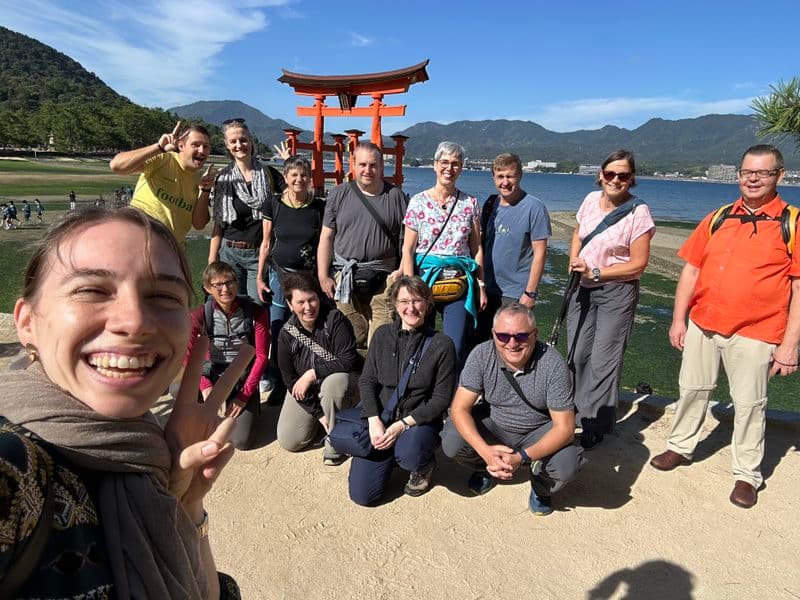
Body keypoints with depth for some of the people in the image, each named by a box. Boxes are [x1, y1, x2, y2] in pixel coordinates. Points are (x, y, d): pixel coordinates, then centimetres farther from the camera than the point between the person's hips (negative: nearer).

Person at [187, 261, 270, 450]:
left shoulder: (255, 312, -13)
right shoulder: (200, 315, -10)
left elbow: (261, 356, -11)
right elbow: (187, 355, -16)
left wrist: (245, 394, -15)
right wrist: (204, 385, -32)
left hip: (244, 376, -2)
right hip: (213, 374, 2)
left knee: (240, 441, -14)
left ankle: (249, 406, 21)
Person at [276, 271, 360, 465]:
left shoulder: (335, 319, -19)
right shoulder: (286, 334, -10)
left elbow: (348, 360, -25)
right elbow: (290, 379, -8)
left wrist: (312, 373, -26)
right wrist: (318, 413, -15)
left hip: (340, 382, -3)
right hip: (305, 391, 4)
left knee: (334, 381, -39)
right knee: (288, 441, -6)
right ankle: (324, 417, 23)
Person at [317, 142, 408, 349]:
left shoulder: (396, 196, 6)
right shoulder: (339, 194, 9)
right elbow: (326, 237, 9)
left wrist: (402, 271, -6)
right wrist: (323, 277, 4)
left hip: (384, 279, -1)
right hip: (346, 278, 2)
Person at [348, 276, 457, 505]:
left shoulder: (442, 344, -8)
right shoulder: (382, 335, 1)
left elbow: (441, 398, -8)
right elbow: (367, 381, 2)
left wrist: (403, 424, -17)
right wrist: (374, 420, -13)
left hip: (419, 420, -2)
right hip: (380, 419, 3)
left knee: (409, 455, -36)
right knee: (361, 495, -6)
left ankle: (424, 466, 3)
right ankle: (392, 456, 25)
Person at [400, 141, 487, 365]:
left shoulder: (470, 203, 8)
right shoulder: (419, 202, 2)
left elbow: (476, 249, 11)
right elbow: (407, 250, -1)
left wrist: (481, 285, 5)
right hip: (426, 280, -1)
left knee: (456, 349, -3)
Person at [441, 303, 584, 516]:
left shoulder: (553, 364, -25)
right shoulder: (481, 355, -21)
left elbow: (564, 428, -23)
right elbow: (459, 409, -21)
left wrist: (522, 457, -37)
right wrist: (485, 451, -37)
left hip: (539, 431, -1)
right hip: (493, 424, 2)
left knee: (567, 465, -29)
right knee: (451, 443, -24)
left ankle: (542, 487, 10)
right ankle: (485, 468, 13)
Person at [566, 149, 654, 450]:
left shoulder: (638, 212, -12)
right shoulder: (591, 199, 3)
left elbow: (638, 264, -12)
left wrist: (595, 272, -17)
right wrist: (574, 263, 1)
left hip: (617, 292, -5)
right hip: (583, 288, 6)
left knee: (603, 360, -2)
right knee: (577, 354, 12)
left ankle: (596, 425, 11)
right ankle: (577, 411, 30)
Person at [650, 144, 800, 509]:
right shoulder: (717, 219, 7)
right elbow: (690, 271, 8)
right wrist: (678, 320, 4)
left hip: (754, 334, -4)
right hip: (702, 325, 4)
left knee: (749, 404, 7)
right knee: (692, 389, 16)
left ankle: (747, 474, 25)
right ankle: (681, 447, 36)